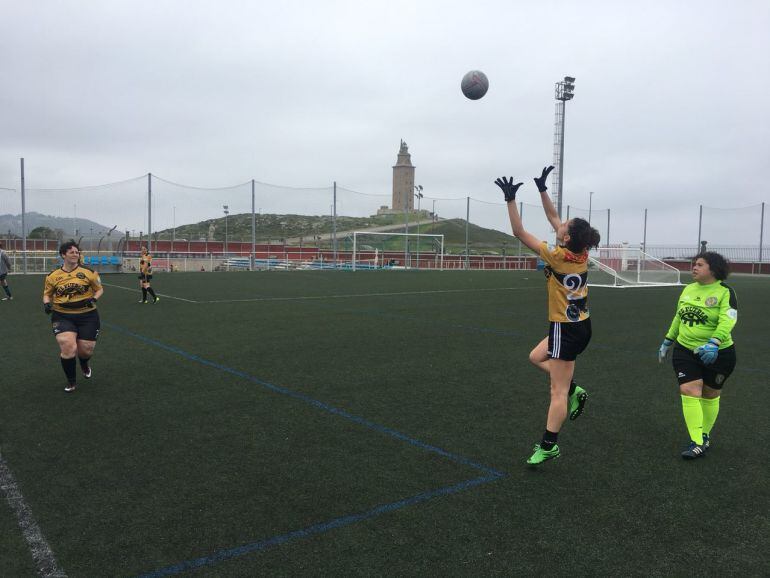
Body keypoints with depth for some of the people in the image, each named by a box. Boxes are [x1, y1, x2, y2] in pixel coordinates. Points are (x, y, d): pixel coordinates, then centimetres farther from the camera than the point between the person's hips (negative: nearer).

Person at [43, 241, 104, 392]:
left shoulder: (89, 272, -3)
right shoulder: (53, 276, 1)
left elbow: (99, 289, 8)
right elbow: (47, 294, 14)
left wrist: (93, 299, -12)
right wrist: (47, 303, -7)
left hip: (87, 316, 0)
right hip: (62, 316, 0)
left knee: (86, 351, 2)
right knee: (68, 348, -19)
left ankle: (84, 364, 44)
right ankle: (71, 381, 7)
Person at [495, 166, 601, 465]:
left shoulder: (558, 256, -20)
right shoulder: (581, 252, 0)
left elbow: (519, 232, -16)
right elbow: (553, 218, 11)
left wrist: (511, 199, -11)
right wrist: (543, 189, 11)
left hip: (566, 329, -8)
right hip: (580, 325, 9)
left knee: (558, 392, -2)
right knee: (537, 357, 26)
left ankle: (548, 446, 6)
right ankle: (574, 390, 19)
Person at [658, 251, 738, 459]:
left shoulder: (725, 291, -11)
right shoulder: (688, 289, 7)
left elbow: (727, 321, -24)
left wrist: (714, 343, -38)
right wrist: (668, 341, 19)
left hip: (716, 354, -4)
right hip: (685, 350, 4)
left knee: (710, 395, 11)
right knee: (689, 391, -9)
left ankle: (705, 435, 30)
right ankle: (697, 443, -7)